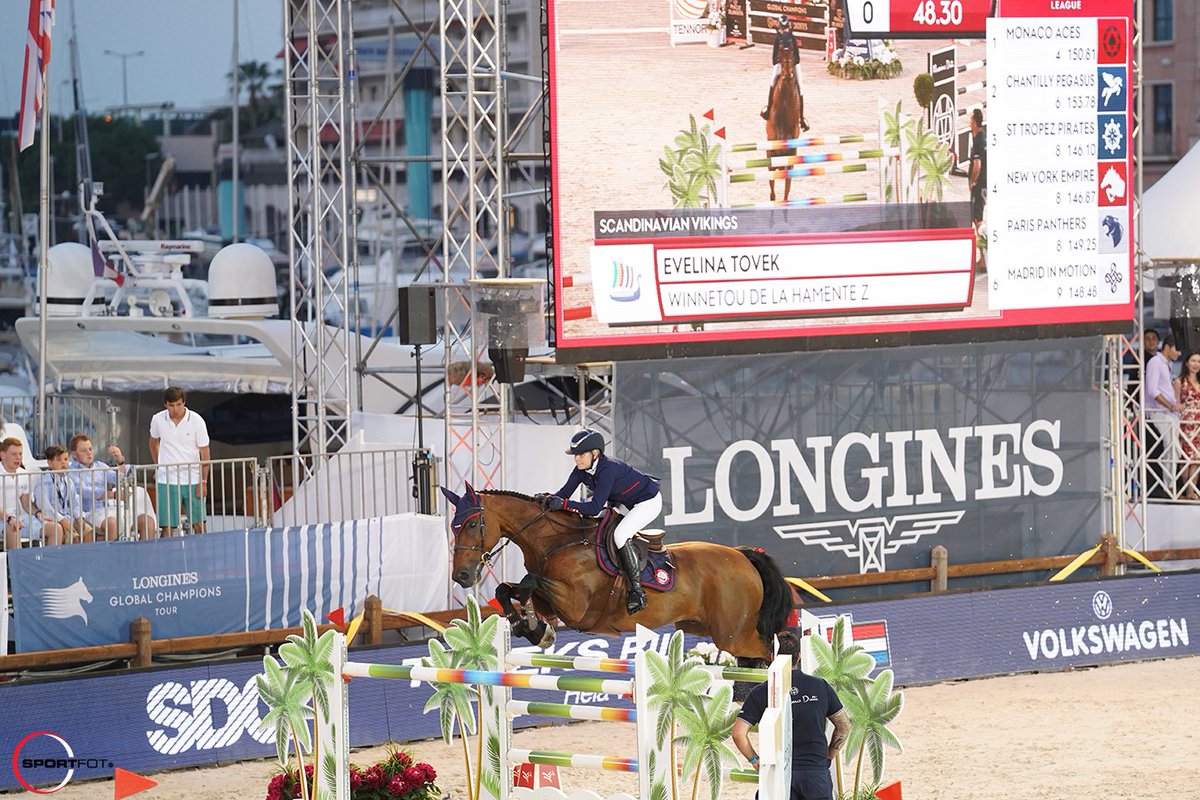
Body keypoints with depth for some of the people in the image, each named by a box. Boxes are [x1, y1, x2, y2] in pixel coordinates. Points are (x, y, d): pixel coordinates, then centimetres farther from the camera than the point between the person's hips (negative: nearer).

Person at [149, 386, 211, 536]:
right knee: (167, 527, -3)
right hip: (166, 480, 1)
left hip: (192, 480, -1)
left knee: (199, 525, -1)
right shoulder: (158, 420, -2)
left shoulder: (196, 421, -7)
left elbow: (204, 453, -3)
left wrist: (203, 481, -8)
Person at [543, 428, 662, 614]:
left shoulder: (608, 469, -36)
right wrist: (549, 499, -30)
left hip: (648, 502, -10)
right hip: (622, 504, 10)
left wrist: (563, 504, -45)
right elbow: (565, 493, -9)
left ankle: (637, 590, -25)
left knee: (620, 534, -29)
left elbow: (595, 507, -40)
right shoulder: (582, 469, -11)